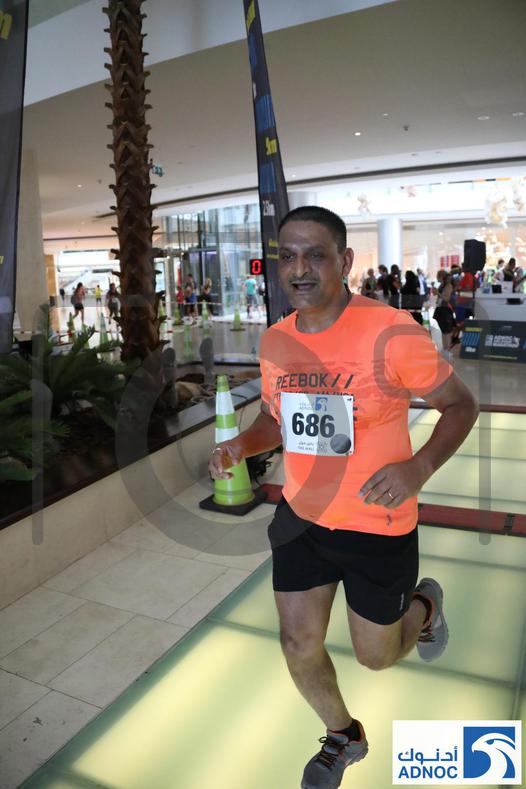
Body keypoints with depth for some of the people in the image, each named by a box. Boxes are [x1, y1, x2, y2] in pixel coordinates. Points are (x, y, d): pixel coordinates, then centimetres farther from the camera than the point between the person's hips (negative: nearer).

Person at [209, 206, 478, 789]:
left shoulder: (392, 333, -21)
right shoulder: (275, 340, -4)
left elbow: (461, 405, -9)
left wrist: (418, 469, -25)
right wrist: (241, 445, -10)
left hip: (378, 527, -4)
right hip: (300, 516, 5)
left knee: (376, 655, 14)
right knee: (298, 646, 12)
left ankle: (424, 603, 49)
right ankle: (343, 736, 44)